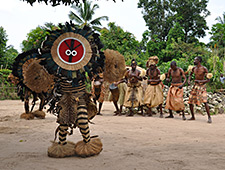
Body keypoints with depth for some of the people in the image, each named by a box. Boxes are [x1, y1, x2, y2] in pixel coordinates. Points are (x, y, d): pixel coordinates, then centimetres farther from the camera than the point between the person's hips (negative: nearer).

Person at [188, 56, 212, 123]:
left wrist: (200, 81, -26)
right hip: (195, 86, 6)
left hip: (202, 86, -6)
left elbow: (208, 79, -11)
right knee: (190, 102, 4)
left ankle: (209, 117, -11)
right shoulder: (194, 68, 6)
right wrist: (189, 80, 6)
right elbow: (190, 74, 26)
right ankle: (193, 117, 19)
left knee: (204, 101, -19)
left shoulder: (204, 69, -11)